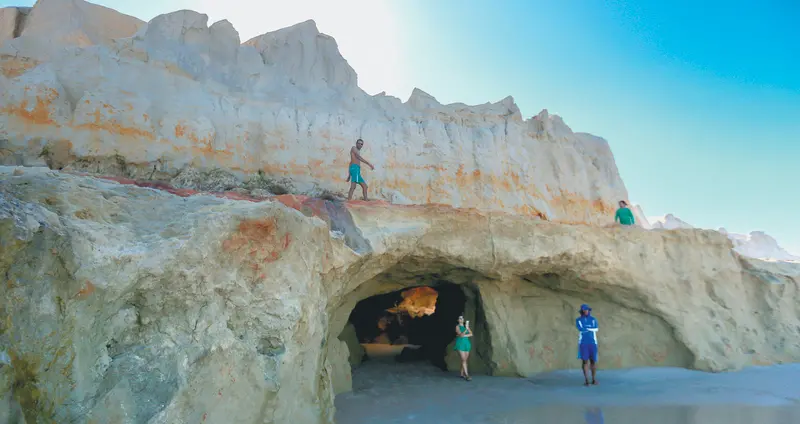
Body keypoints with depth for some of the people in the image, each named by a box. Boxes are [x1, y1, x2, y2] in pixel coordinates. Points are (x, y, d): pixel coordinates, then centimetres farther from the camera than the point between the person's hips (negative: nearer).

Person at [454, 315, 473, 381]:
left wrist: (464, 335, -12)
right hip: (460, 344, -5)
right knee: (463, 360, -12)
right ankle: (467, 375, -16)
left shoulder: (466, 326, 11)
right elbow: (460, 335, -18)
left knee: (464, 360, 7)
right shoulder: (457, 327, -5)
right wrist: (466, 329, -29)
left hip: (466, 344, 5)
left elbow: (471, 334, 0)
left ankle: (462, 374, 17)